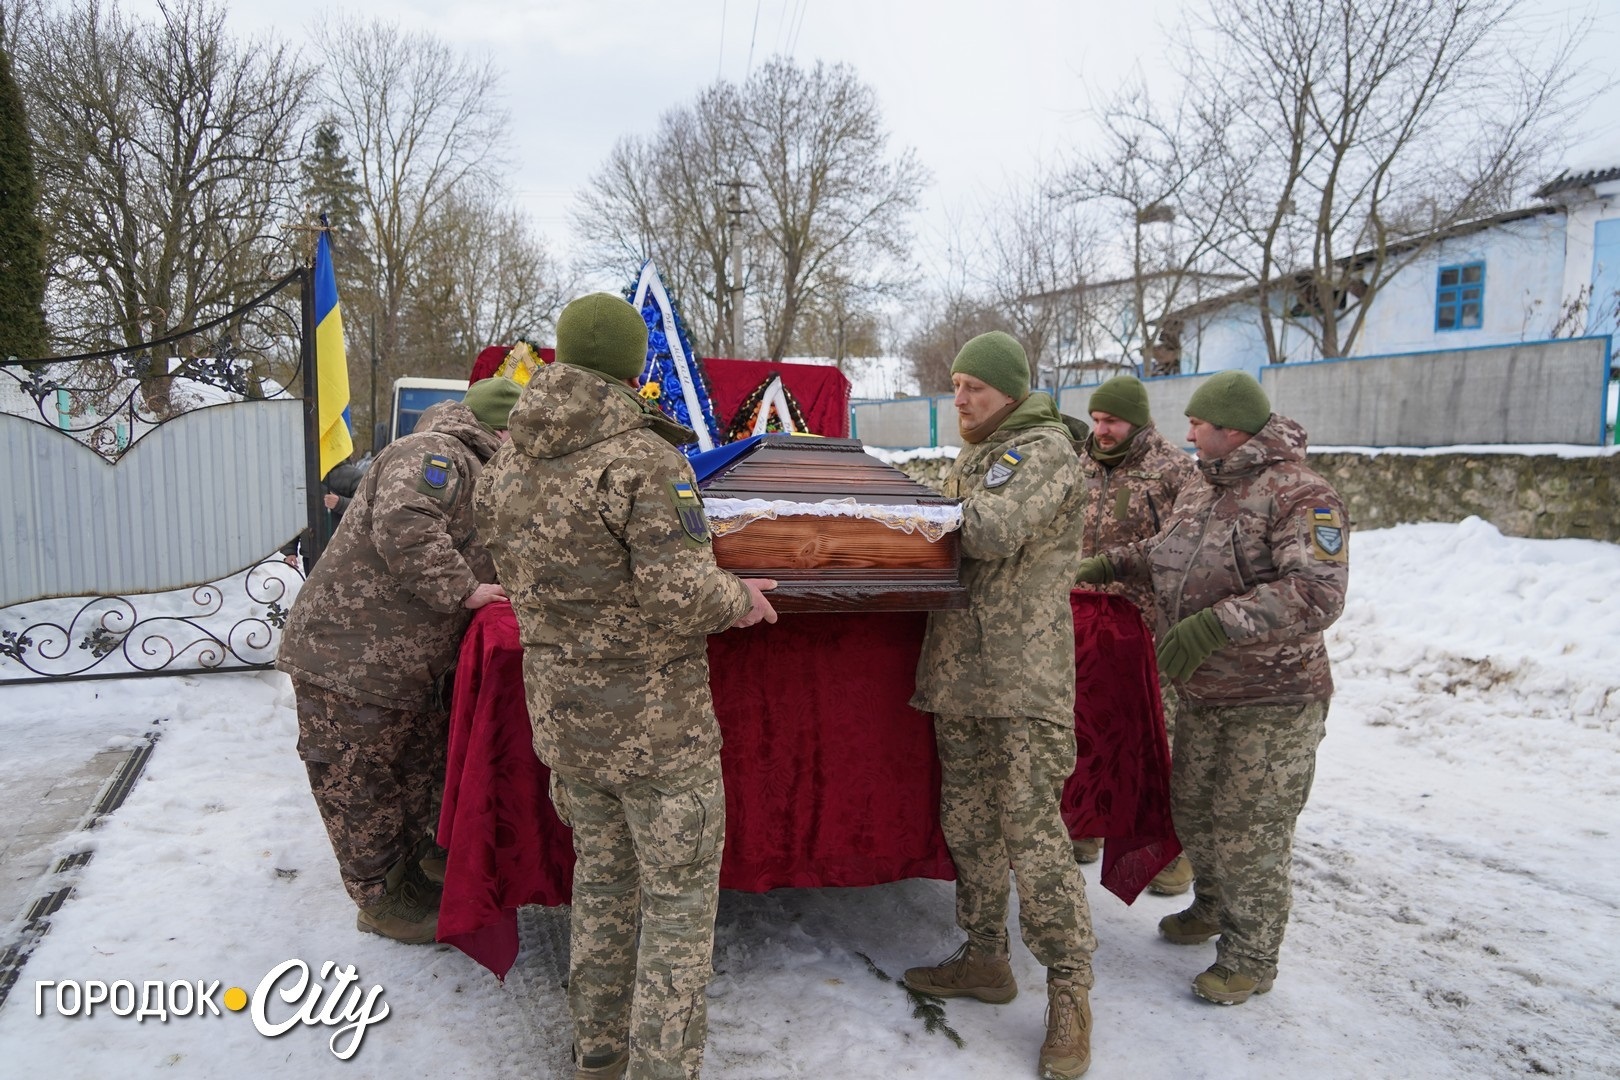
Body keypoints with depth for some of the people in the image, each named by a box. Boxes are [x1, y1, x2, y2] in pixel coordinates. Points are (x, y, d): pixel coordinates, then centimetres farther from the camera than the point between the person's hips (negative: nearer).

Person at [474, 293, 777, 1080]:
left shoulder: (504, 471, 2)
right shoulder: (644, 459, -21)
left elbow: (524, 584, 8)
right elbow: (681, 595, -25)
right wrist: (737, 599, -6)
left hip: (563, 719, 7)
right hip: (656, 726, -7)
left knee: (601, 880, 23)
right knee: (680, 899, 8)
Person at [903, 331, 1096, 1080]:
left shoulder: (1045, 449, -7)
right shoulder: (970, 460, 20)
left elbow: (997, 532, -22)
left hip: (1024, 678, -8)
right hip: (960, 675, 8)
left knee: (1031, 834, -7)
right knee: (968, 827, 15)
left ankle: (1070, 990, 8)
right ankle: (985, 960, 30)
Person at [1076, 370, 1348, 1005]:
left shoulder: (1302, 497, -20)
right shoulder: (1199, 490, 8)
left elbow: (1316, 593, -32)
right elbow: (1169, 553, 27)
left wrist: (1216, 624, -38)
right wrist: (1115, 563, 15)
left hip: (1275, 700, -8)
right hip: (1202, 694, 8)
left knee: (1250, 833, 1)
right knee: (1193, 809, 20)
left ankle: (1251, 958, 20)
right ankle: (1213, 908, 45)